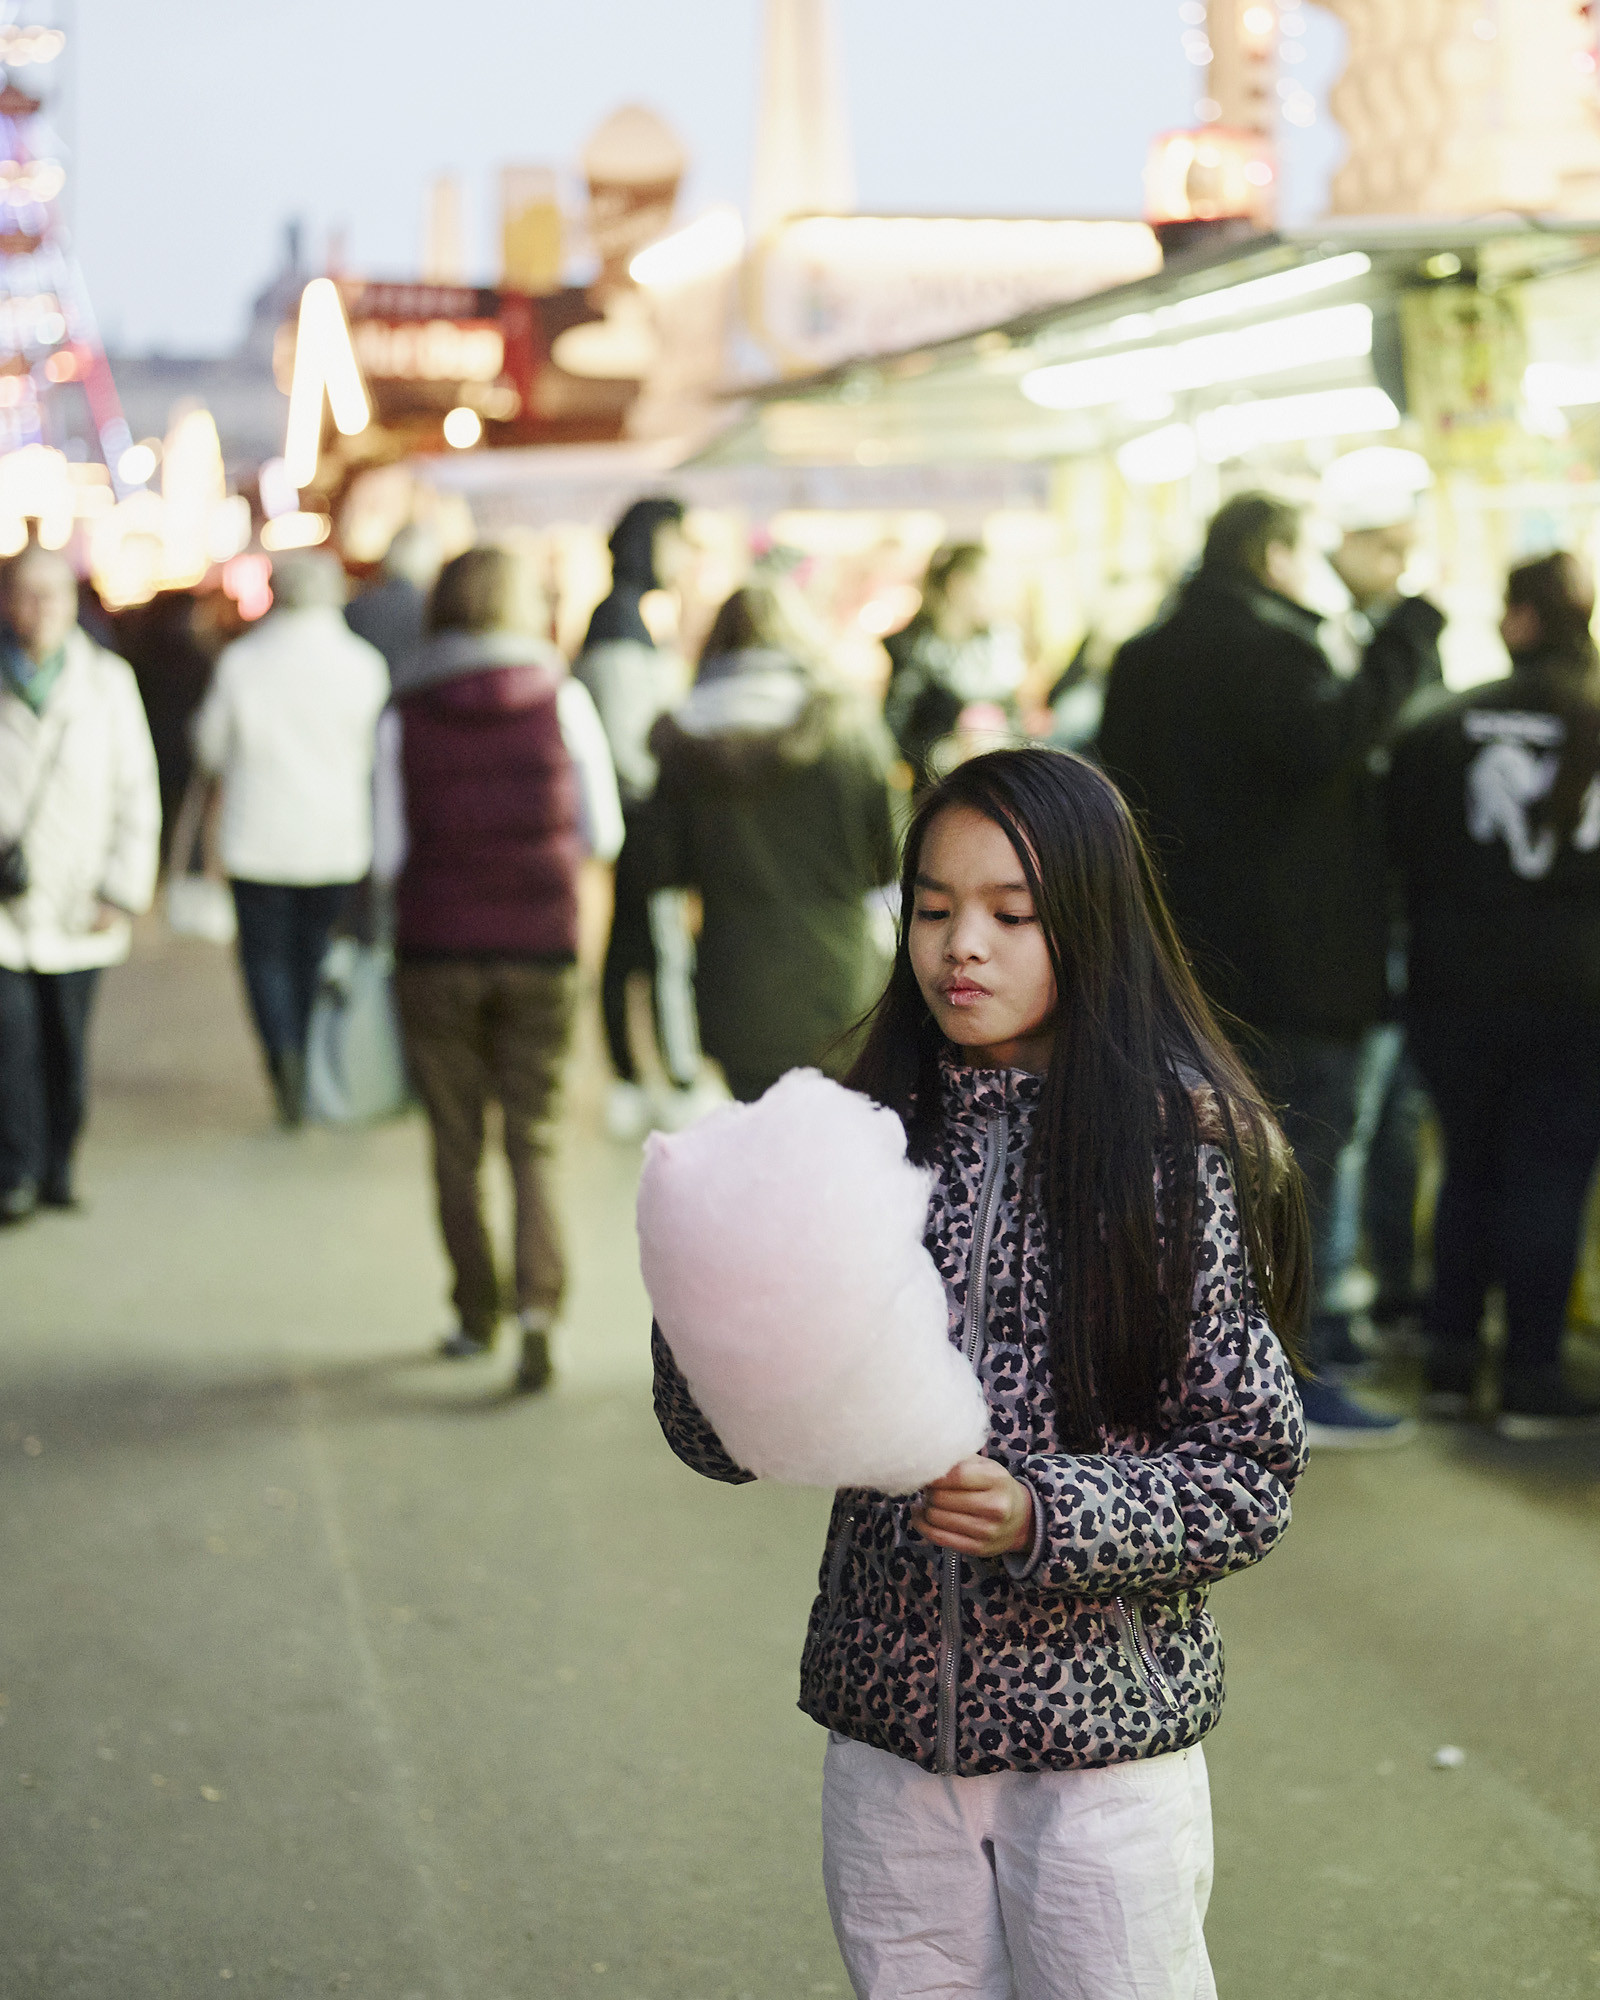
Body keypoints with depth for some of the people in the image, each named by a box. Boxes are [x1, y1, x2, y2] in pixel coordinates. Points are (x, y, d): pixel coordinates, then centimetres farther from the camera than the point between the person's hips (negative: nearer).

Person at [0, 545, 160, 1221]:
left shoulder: (108, 681, 5)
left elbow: (136, 794, 7)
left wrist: (122, 889, 1)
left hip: (76, 908, 2)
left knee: (66, 1047, 8)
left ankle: (55, 1170, 21)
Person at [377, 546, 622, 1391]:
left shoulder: (405, 713, -2)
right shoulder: (561, 698, -2)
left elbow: (390, 854, -1)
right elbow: (602, 835, 1)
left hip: (436, 948, 0)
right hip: (541, 946, 0)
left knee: (457, 1146, 11)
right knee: (533, 1142, 5)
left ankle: (476, 1315, 17)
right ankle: (538, 1304, -13)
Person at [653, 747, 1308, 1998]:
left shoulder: (1180, 1147, -9)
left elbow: (1251, 1474, -8)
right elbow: (722, 1441, 0)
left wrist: (1044, 1517, -22)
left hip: (1106, 1730, -3)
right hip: (891, 1725, 3)